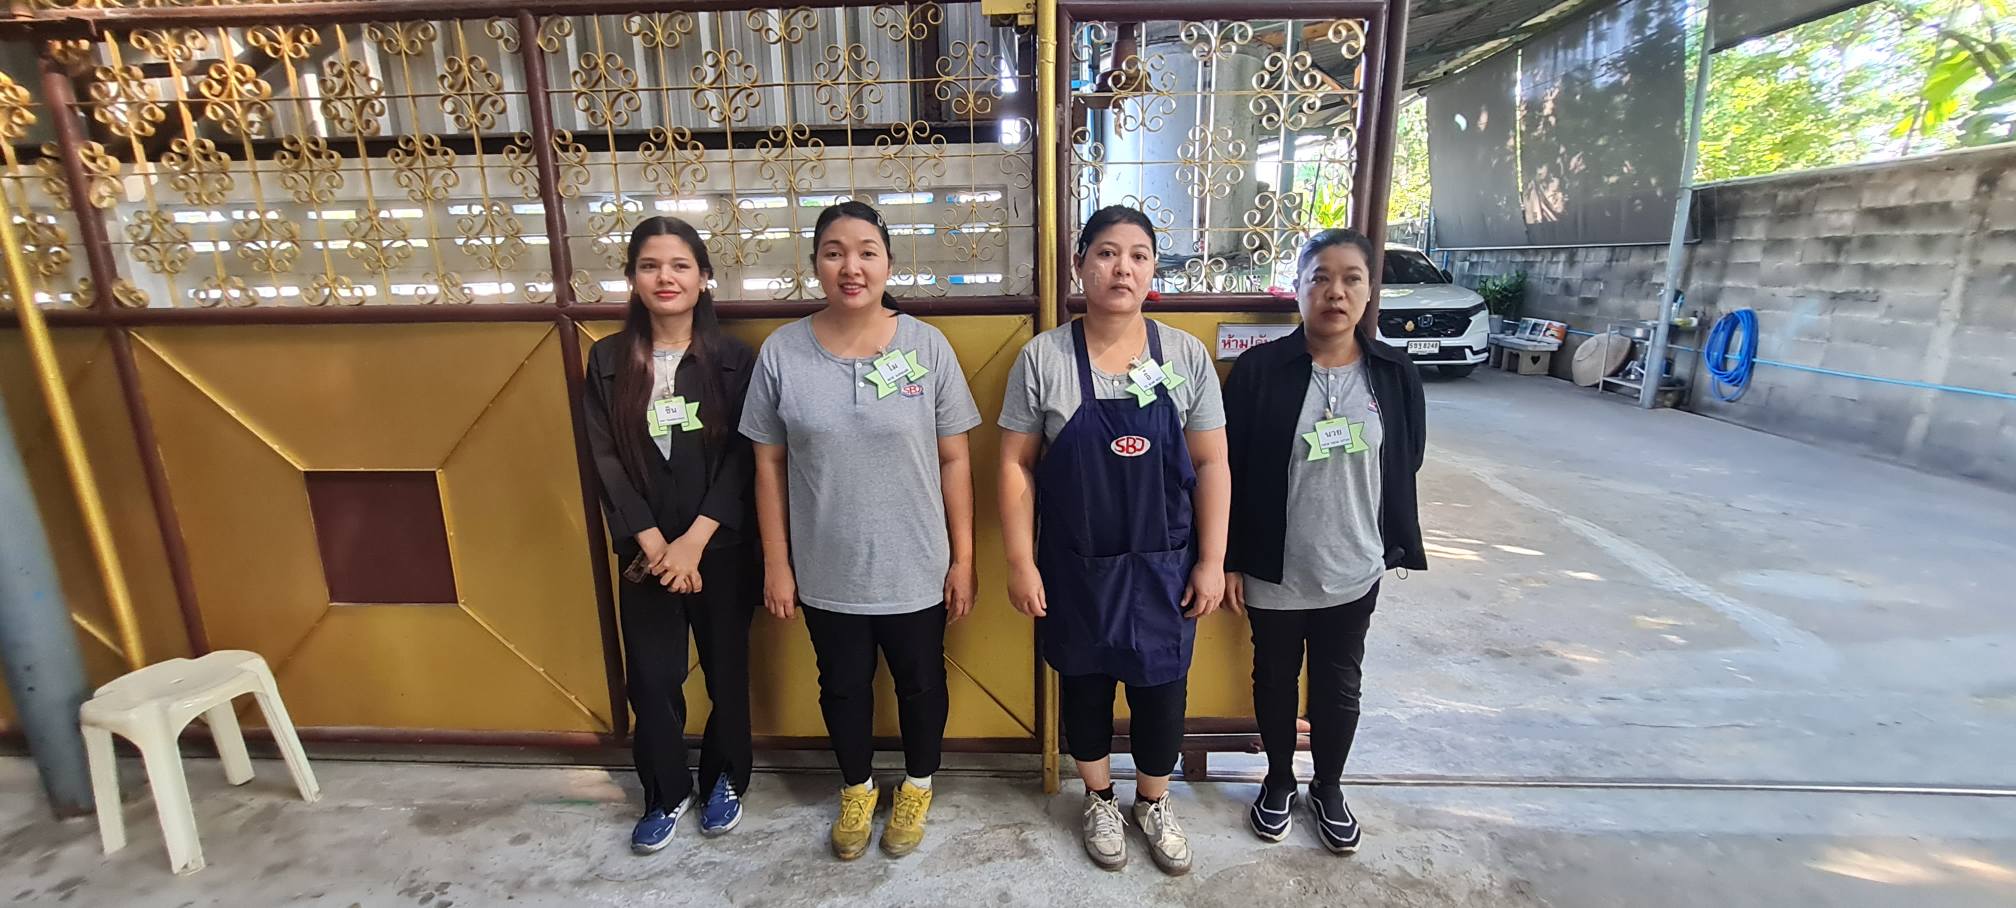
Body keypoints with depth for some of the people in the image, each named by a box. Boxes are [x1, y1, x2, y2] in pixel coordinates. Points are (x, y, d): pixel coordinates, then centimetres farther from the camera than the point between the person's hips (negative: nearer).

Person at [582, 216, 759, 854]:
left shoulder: (733, 359, -5)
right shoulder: (608, 360, 1)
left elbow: (742, 460, -9)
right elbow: (606, 460, -3)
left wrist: (694, 541, -16)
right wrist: (654, 544, -12)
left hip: (722, 549, -1)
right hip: (645, 551, 2)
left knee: (726, 672, 12)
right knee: (652, 681, 9)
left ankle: (724, 779, 36)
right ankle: (666, 794, 33)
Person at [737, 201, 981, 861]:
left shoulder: (927, 346, -10)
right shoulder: (782, 352, -7)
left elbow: (954, 460, -5)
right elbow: (769, 465, -1)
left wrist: (962, 559, -4)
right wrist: (776, 564, 0)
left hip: (915, 571, -1)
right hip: (825, 573, 1)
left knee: (920, 684, 19)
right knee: (843, 686, 21)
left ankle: (916, 787, 47)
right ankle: (856, 789, 49)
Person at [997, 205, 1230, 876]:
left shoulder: (1187, 355, -4)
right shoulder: (1042, 357, -8)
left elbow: (1210, 465, -2)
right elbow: (1016, 466, -6)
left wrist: (1211, 562, -3)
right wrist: (1021, 563, -7)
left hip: (1163, 565, 1)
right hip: (1076, 566, 0)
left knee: (1161, 688, 14)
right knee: (1085, 684, 16)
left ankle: (1154, 803, 42)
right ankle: (1100, 801, 43)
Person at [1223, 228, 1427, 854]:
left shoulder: (1395, 374, -4)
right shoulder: (1259, 369, -12)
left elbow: (1404, 470, 6)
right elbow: (1229, 471, -9)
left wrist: (1395, 546, 8)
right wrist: (1228, 560, -8)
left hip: (1354, 570, 2)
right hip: (1274, 570, -2)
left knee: (1340, 683, 18)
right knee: (1276, 677, 17)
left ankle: (1329, 789, 43)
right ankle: (1279, 782, 42)